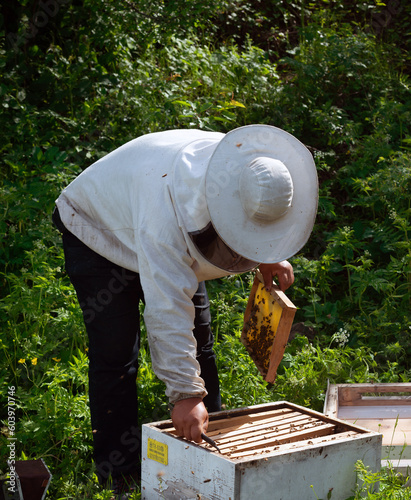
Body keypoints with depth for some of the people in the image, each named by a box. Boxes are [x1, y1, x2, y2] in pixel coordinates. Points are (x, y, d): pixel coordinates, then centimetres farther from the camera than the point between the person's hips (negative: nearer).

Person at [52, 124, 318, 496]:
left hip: (175, 240, 7)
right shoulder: (170, 202, -45)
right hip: (100, 231, -7)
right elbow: (167, 307, -46)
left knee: (198, 339, 7)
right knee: (115, 352, -12)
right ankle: (118, 473, -2)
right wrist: (185, 393, -47)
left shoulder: (250, 170, -23)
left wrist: (268, 258, -16)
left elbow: (258, 234, 4)